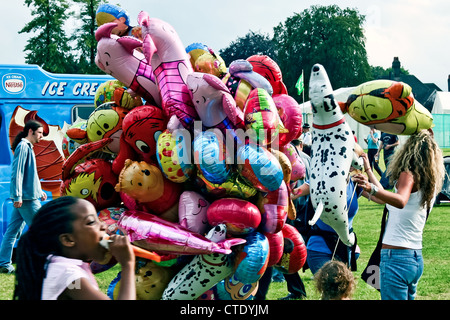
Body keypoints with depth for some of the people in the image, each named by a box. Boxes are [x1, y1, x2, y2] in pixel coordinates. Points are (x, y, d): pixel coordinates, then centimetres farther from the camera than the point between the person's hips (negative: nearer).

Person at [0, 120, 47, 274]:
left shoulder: (28, 147, 19)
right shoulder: (23, 147, -12)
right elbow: (17, 173, -18)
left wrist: (39, 191, 27)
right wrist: (18, 196, -21)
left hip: (22, 198, 10)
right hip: (27, 198, -10)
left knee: (13, 230, 8)